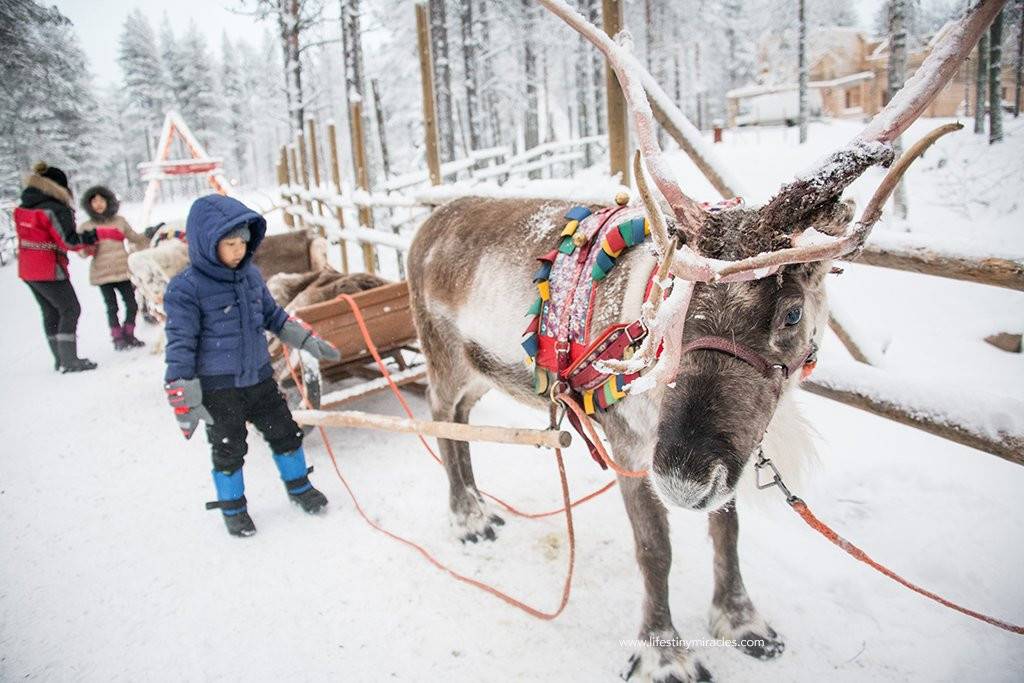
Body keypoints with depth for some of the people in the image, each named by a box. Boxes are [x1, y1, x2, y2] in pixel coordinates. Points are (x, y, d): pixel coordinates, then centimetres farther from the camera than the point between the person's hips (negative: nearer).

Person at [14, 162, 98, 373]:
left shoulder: (24, 208, 11)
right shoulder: (56, 209, -17)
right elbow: (69, 242, -18)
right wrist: (99, 234, -11)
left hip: (27, 270, 9)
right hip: (48, 272, -8)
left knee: (51, 312, 15)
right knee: (70, 310, 0)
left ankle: (60, 359, 20)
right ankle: (69, 360, -3)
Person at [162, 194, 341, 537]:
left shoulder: (251, 274, 0)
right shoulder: (186, 288, -17)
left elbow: (274, 316, 15)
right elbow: (180, 347, -16)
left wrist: (311, 342, 12)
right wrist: (185, 403, -17)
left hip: (259, 378, 5)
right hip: (218, 389, -5)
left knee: (285, 433, 15)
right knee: (228, 450, 10)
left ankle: (299, 486, 38)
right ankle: (233, 508, 32)